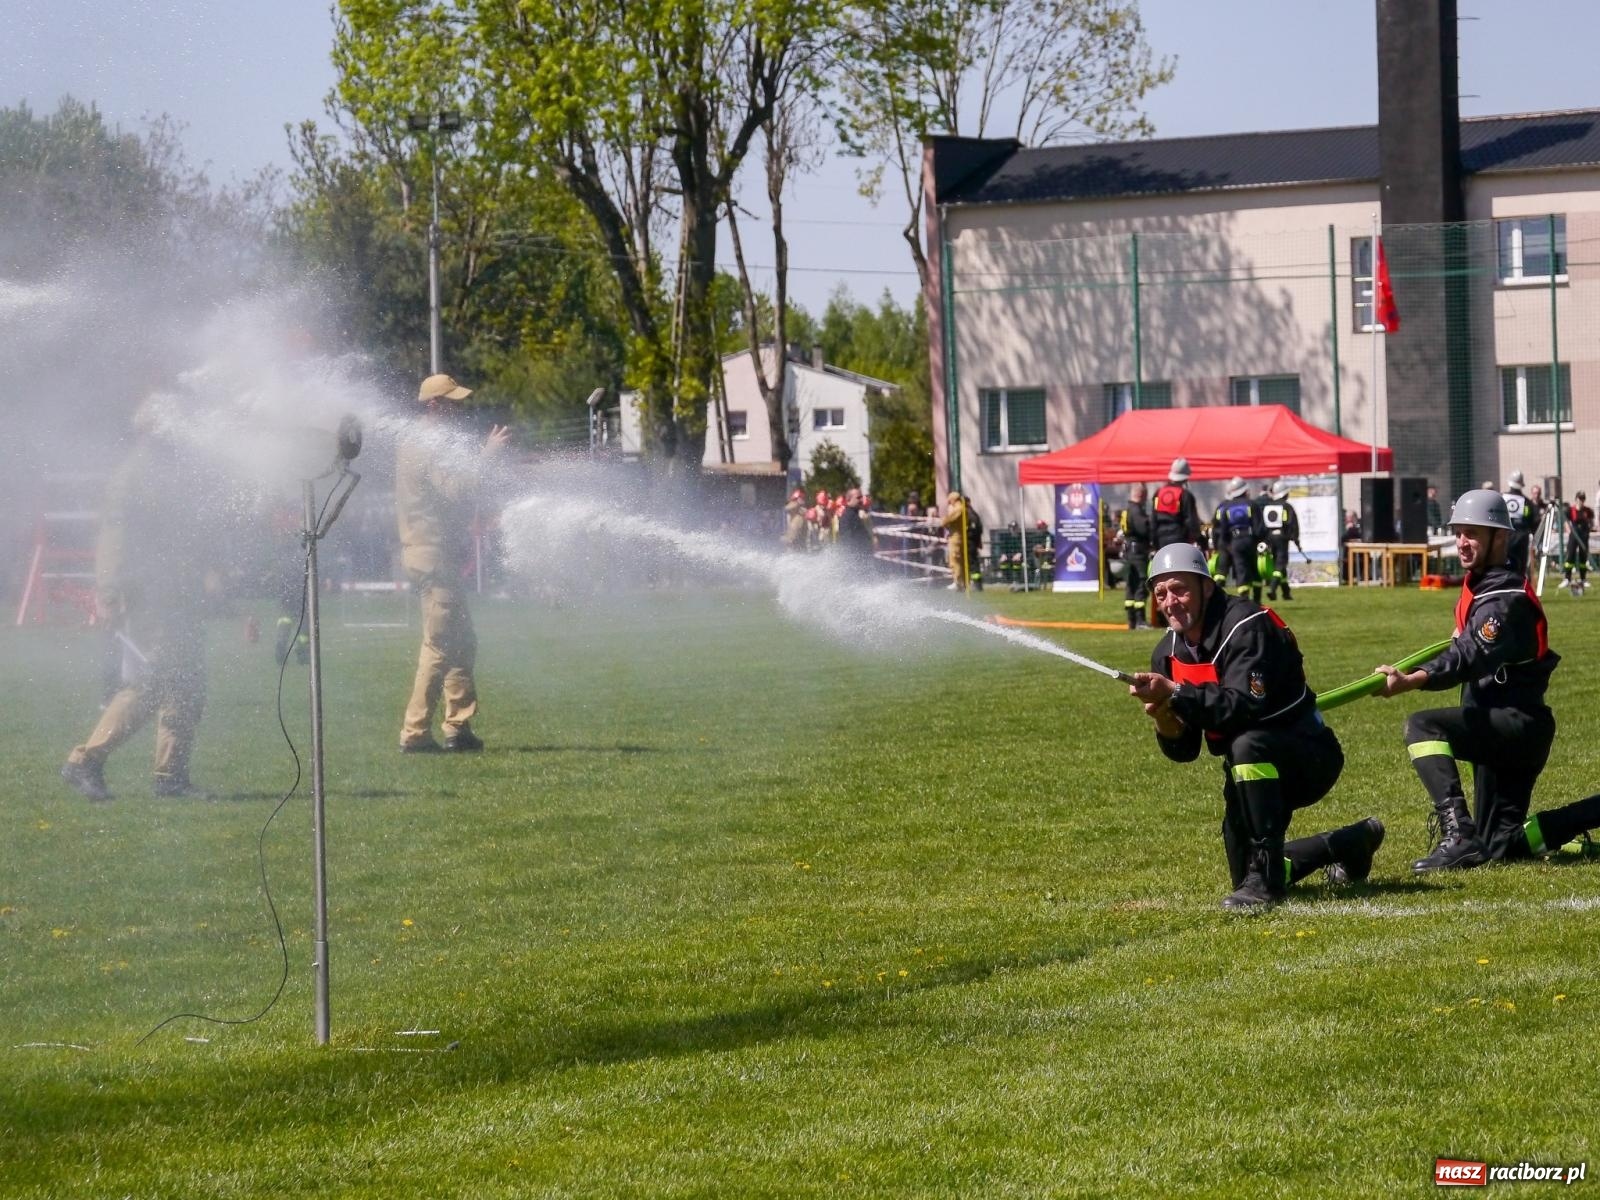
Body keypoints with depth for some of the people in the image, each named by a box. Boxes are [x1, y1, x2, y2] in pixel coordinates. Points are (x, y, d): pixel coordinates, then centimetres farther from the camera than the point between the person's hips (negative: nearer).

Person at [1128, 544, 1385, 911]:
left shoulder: (1247, 626, -22)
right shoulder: (1168, 654, 0)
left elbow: (1243, 707, -36)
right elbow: (1183, 750, -1)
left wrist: (1175, 694, -41)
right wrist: (1164, 718, -23)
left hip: (1309, 758, -9)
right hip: (1256, 770, 9)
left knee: (1246, 746, -39)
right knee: (1245, 876, 12)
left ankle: (1266, 876, -30)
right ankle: (1352, 844, 35)